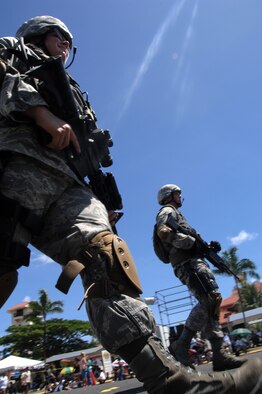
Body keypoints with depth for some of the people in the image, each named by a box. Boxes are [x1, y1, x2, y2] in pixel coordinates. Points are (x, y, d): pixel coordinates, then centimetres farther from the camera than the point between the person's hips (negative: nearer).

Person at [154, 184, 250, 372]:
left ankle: (219, 355, 0)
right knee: (211, 299, -22)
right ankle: (182, 344, -18)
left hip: (195, 261, 10)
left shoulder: (175, 213, 36)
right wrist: (191, 242, -15)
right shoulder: (167, 211, 6)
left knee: (211, 303, 2)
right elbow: (163, 232, -17)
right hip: (187, 263, -10)